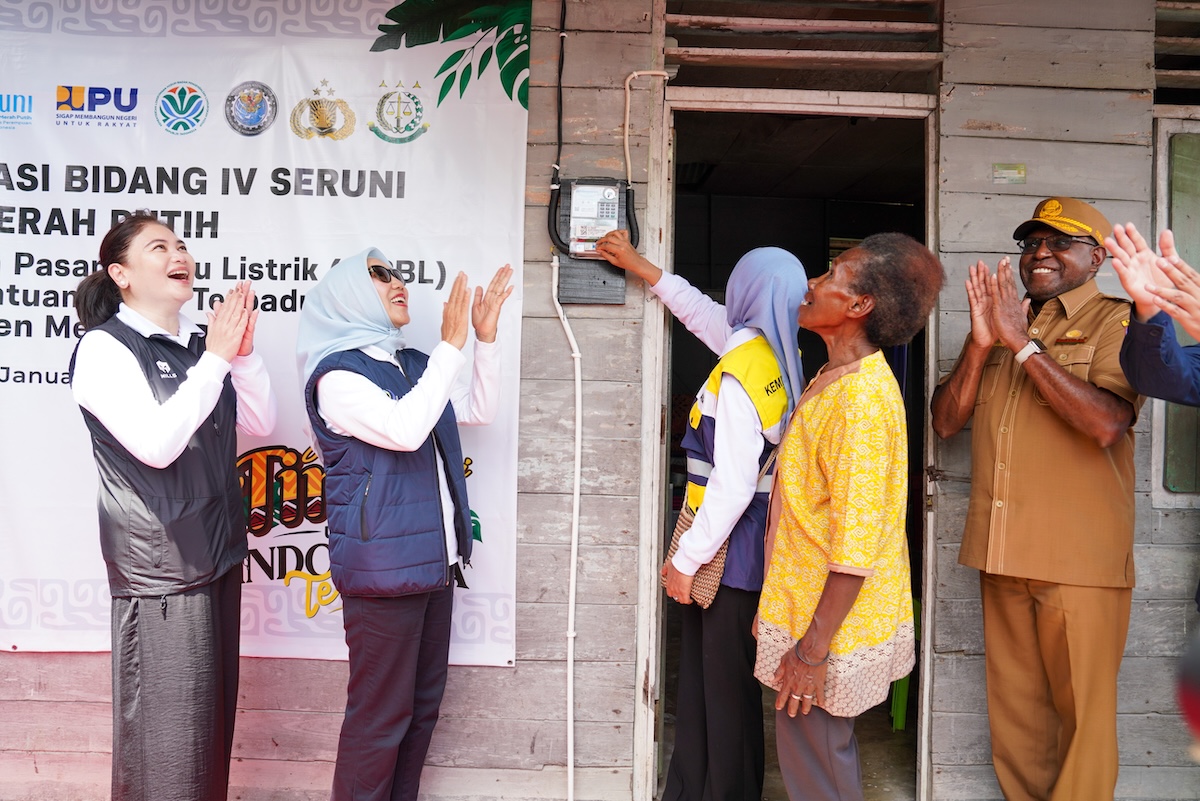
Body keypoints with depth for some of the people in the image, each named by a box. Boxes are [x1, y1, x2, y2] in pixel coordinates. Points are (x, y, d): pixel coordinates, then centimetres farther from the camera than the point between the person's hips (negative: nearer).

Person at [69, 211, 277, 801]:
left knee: (213, 717, 17)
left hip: (217, 552, 7)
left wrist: (242, 353, -8)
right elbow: (155, 443, -22)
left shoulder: (199, 344, 8)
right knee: (167, 731, 1)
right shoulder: (104, 348, -10)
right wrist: (216, 359, -19)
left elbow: (261, 423, 5)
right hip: (158, 567, -6)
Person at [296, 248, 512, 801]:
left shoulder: (414, 366, 12)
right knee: (381, 714, 1)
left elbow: (478, 411, 18)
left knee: (423, 703, 16)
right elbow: (404, 429, -26)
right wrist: (451, 346, -20)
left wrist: (486, 338, 8)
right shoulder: (337, 373, -11)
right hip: (382, 564, -8)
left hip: (433, 559, 8)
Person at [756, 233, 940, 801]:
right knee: (826, 753, 24)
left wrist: (812, 650, -23)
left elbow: (857, 542, -27)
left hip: (831, 624, -9)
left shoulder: (862, 397, -25)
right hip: (808, 604, 9)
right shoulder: (832, 380, 7)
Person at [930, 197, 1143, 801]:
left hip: (1079, 559, -5)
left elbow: (1106, 423, -20)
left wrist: (1022, 342, -18)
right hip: (1002, 551, 5)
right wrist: (981, 344, -7)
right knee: (1012, 706, 15)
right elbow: (945, 420, 7)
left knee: (1081, 710, 3)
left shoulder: (1118, 323, -2)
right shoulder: (997, 321, 15)